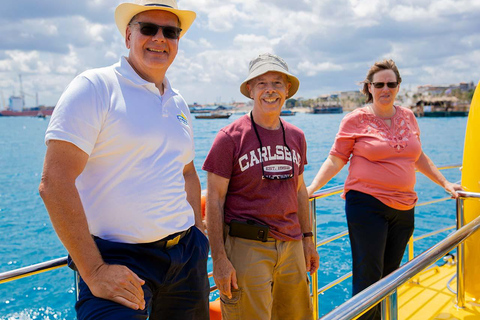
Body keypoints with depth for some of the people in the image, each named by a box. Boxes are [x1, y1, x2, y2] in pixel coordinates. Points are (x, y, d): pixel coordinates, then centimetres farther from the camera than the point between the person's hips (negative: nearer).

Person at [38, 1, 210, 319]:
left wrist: (198, 241, 12)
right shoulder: (95, 87, -10)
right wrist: (94, 272, -19)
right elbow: (54, 183, -17)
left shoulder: (179, 104, 11)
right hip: (118, 259, -6)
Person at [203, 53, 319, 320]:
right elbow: (214, 200, -9)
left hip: (291, 245, 6)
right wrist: (219, 259, -13)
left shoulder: (296, 137, 9)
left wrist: (307, 238, 15)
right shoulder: (231, 137, -9)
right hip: (246, 247, -5)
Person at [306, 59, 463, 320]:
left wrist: (445, 184, 26)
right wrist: (312, 188, -14)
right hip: (367, 205, -5)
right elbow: (336, 159, -3)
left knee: (390, 276, 13)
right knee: (368, 278, -3)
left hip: (403, 208, 5)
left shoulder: (408, 116, 11)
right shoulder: (355, 119, -4)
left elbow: (418, 157, 22)